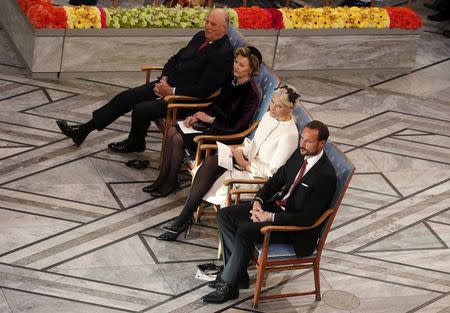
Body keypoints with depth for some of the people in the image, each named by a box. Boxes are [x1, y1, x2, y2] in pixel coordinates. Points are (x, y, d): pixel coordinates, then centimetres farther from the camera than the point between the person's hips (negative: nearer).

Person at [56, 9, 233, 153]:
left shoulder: (224, 54, -21)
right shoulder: (200, 37, 5)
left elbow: (203, 90, -24)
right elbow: (175, 59, 15)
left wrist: (171, 91, -19)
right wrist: (164, 79, -2)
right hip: (169, 84, 9)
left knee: (141, 110, -20)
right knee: (125, 97, 2)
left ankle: (135, 144, 13)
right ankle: (83, 130, 9)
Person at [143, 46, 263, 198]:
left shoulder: (251, 93, -20)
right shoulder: (232, 81, 5)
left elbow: (235, 125, -21)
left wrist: (209, 119, -14)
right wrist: (197, 116, 0)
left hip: (226, 134, -9)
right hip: (211, 122, 9)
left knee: (178, 139, -18)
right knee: (172, 131, -7)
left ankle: (172, 181, 1)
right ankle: (162, 178, 0)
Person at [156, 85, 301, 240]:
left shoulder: (289, 134, -20)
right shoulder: (268, 116, 6)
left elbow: (274, 171, -20)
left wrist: (246, 164, -15)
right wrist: (241, 151, -1)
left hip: (259, 177, -8)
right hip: (249, 159, 8)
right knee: (210, 162, -18)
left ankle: (183, 220, -5)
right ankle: (184, 218, -19)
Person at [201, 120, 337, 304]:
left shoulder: (325, 176, -24)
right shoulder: (299, 155, 1)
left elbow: (307, 218, -25)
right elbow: (277, 179, 13)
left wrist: (270, 218, -22)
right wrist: (258, 200, -5)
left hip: (296, 229, -9)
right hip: (276, 204, 9)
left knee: (245, 230, -27)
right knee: (225, 216, -2)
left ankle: (229, 285, -10)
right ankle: (239, 274, 2)